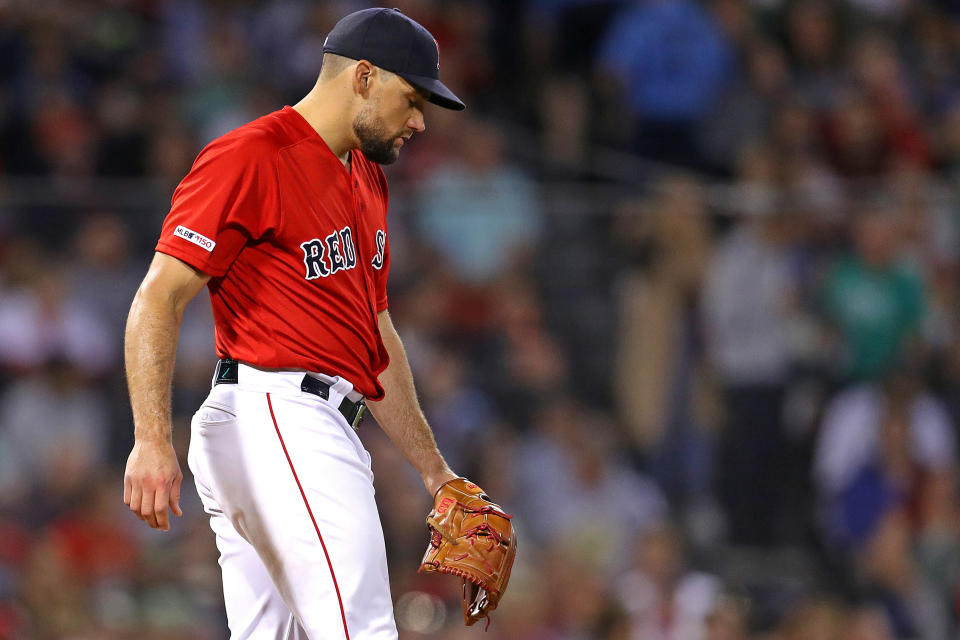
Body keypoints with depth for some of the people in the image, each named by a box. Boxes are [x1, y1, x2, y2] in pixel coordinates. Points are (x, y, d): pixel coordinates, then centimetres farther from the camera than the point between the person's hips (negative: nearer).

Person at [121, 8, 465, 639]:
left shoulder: (366, 178, 24)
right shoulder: (250, 157, -7)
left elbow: (377, 333, 30)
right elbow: (160, 298, -13)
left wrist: (434, 470, 29)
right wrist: (152, 441, -23)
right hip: (273, 415, -10)